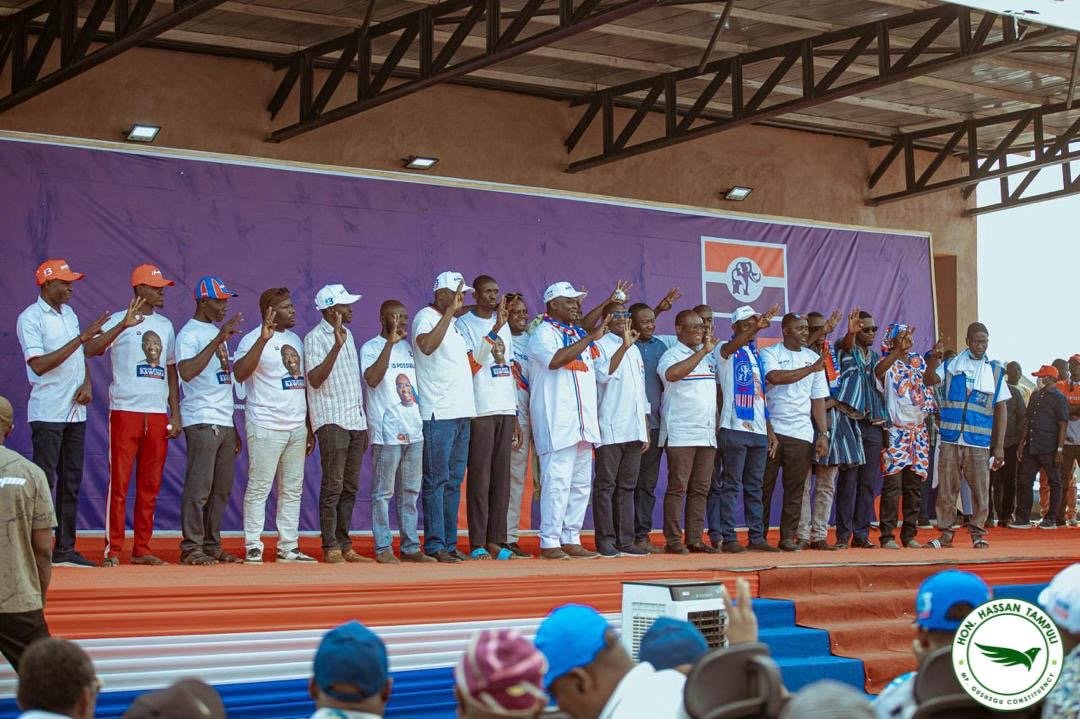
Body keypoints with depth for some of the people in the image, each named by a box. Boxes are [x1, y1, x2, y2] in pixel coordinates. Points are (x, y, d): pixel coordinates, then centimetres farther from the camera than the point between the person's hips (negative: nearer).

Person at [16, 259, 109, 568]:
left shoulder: (69, 313, 13)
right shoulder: (30, 318, -10)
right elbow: (39, 365, -20)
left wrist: (87, 383, 1)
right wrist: (81, 338, -22)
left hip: (75, 412, 7)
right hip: (47, 414, -7)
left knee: (71, 482, 9)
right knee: (44, 481, -6)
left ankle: (65, 548, 14)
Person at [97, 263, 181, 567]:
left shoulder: (165, 325, 15)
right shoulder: (119, 320, -3)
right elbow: (90, 350, -20)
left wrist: (175, 414, 13)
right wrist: (124, 324, -30)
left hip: (158, 414, 5)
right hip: (126, 410, -5)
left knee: (150, 486, 8)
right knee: (119, 482, -5)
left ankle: (142, 550, 15)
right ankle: (112, 550, 0)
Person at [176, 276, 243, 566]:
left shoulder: (217, 333, 19)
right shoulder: (189, 333, -7)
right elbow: (187, 372, -25)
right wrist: (218, 339, -25)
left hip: (224, 422, 9)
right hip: (202, 421, -9)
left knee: (222, 488, 9)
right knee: (199, 487, -9)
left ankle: (212, 545, 15)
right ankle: (191, 548, -4)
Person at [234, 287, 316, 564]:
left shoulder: (295, 339, 15)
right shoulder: (253, 340, -8)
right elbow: (239, 374, -26)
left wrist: (309, 427, 18)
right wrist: (263, 339, -32)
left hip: (297, 427, 7)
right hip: (266, 427, -7)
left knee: (292, 490, 9)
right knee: (259, 488, -5)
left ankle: (288, 548, 15)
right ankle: (253, 548, 0)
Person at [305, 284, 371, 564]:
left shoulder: (347, 334, 17)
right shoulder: (315, 338, -7)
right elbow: (315, 379, -19)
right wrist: (336, 346, -27)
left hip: (356, 420, 8)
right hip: (332, 421, -7)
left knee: (350, 487, 8)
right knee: (333, 486, -8)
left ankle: (344, 545, 13)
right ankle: (330, 548, -5)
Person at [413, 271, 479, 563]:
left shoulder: (452, 322, 19)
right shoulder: (426, 317, -8)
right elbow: (427, 346, -29)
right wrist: (450, 311, -27)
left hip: (461, 412, 9)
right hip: (438, 414, -9)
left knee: (454, 481, 11)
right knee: (436, 481, -6)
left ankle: (449, 544, 16)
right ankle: (434, 545, -3)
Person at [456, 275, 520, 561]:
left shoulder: (504, 326, 18)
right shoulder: (464, 324, -2)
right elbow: (474, 361, -15)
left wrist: (516, 417, 16)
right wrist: (495, 329, -22)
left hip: (506, 409, 6)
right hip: (480, 410, -6)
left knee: (502, 477, 5)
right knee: (479, 477, -6)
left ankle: (495, 540, 9)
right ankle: (477, 543, -3)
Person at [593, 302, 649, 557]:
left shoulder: (635, 350, 20)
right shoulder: (601, 345, -1)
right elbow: (603, 374, -19)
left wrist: (646, 430, 18)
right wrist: (624, 345, -19)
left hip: (634, 429, 7)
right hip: (610, 428, -7)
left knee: (627, 486, 7)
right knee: (606, 485, -4)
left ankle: (625, 540, 10)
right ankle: (605, 540, -2)